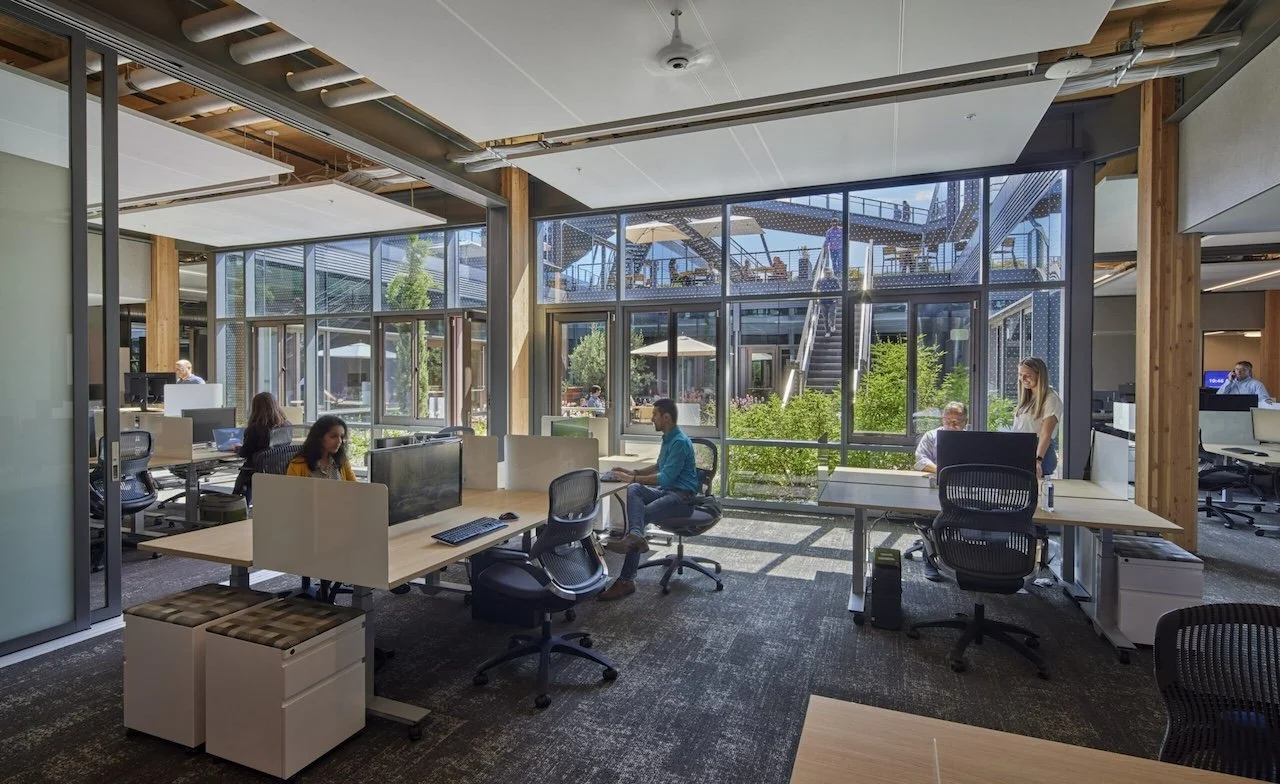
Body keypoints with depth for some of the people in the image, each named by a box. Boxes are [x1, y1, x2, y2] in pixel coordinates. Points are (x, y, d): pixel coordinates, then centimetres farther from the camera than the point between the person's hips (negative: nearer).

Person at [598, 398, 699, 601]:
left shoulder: (680, 442, -17)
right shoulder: (668, 438, 17)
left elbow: (665, 478, -22)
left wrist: (633, 478, -17)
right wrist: (632, 472, 17)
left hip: (682, 496, -9)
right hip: (666, 491, 9)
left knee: (643, 514, -27)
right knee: (634, 490, -20)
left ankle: (626, 580, -33)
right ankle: (636, 536, -42)